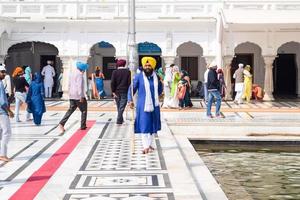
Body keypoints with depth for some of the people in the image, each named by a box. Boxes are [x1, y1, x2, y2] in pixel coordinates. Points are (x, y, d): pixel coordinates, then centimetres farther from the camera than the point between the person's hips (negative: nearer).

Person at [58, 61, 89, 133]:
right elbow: (79, 86, -21)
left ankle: (61, 123, -6)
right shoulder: (79, 74, -14)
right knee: (84, 110, 6)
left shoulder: (72, 74, 13)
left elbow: (69, 85, 18)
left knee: (71, 110, 9)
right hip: (78, 96, -8)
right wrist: (81, 96, -20)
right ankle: (83, 126, 8)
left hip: (72, 96, 8)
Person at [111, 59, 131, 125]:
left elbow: (112, 83, -6)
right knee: (122, 107, -2)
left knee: (119, 107, 15)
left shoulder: (115, 72, -1)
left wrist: (113, 92, -2)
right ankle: (119, 120, -9)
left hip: (117, 92, 2)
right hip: (125, 92, -2)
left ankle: (120, 119, 25)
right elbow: (129, 82, -5)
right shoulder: (128, 72, -2)